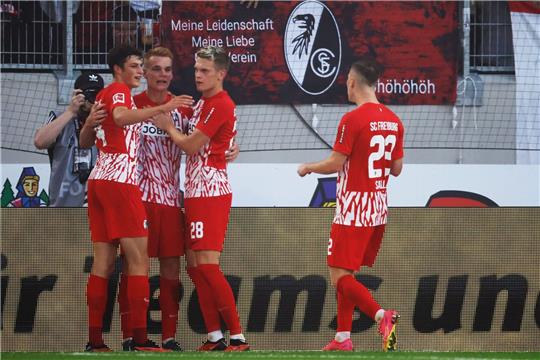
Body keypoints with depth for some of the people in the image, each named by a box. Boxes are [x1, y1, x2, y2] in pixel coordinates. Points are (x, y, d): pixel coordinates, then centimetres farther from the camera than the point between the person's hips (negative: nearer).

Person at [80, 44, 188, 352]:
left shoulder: (103, 95, 21)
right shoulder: (119, 91, -5)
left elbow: (85, 140, 29)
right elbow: (121, 117, -28)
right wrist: (162, 109, -33)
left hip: (99, 178, 9)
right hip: (119, 180, -9)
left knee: (104, 261, 6)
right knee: (139, 259, -8)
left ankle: (95, 339, 3)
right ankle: (140, 337, -14)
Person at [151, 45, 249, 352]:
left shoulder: (221, 105, -13)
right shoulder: (203, 103, 17)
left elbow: (191, 145, -12)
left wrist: (168, 126, 2)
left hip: (210, 191, -10)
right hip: (196, 191, 10)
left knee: (207, 264, -14)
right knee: (194, 265, 8)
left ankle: (238, 337, -13)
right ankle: (215, 337, 11)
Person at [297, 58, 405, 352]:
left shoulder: (353, 120, -15)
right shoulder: (393, 121, 7)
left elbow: (335, 164, -14)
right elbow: (396, 168, 13)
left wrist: (307, 168, 5)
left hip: (353, 210, -8)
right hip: (378, 208, 8)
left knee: (340, 277, -6)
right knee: (346, 274, 16)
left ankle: (382, 316, -26)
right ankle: (343, 337, 16)